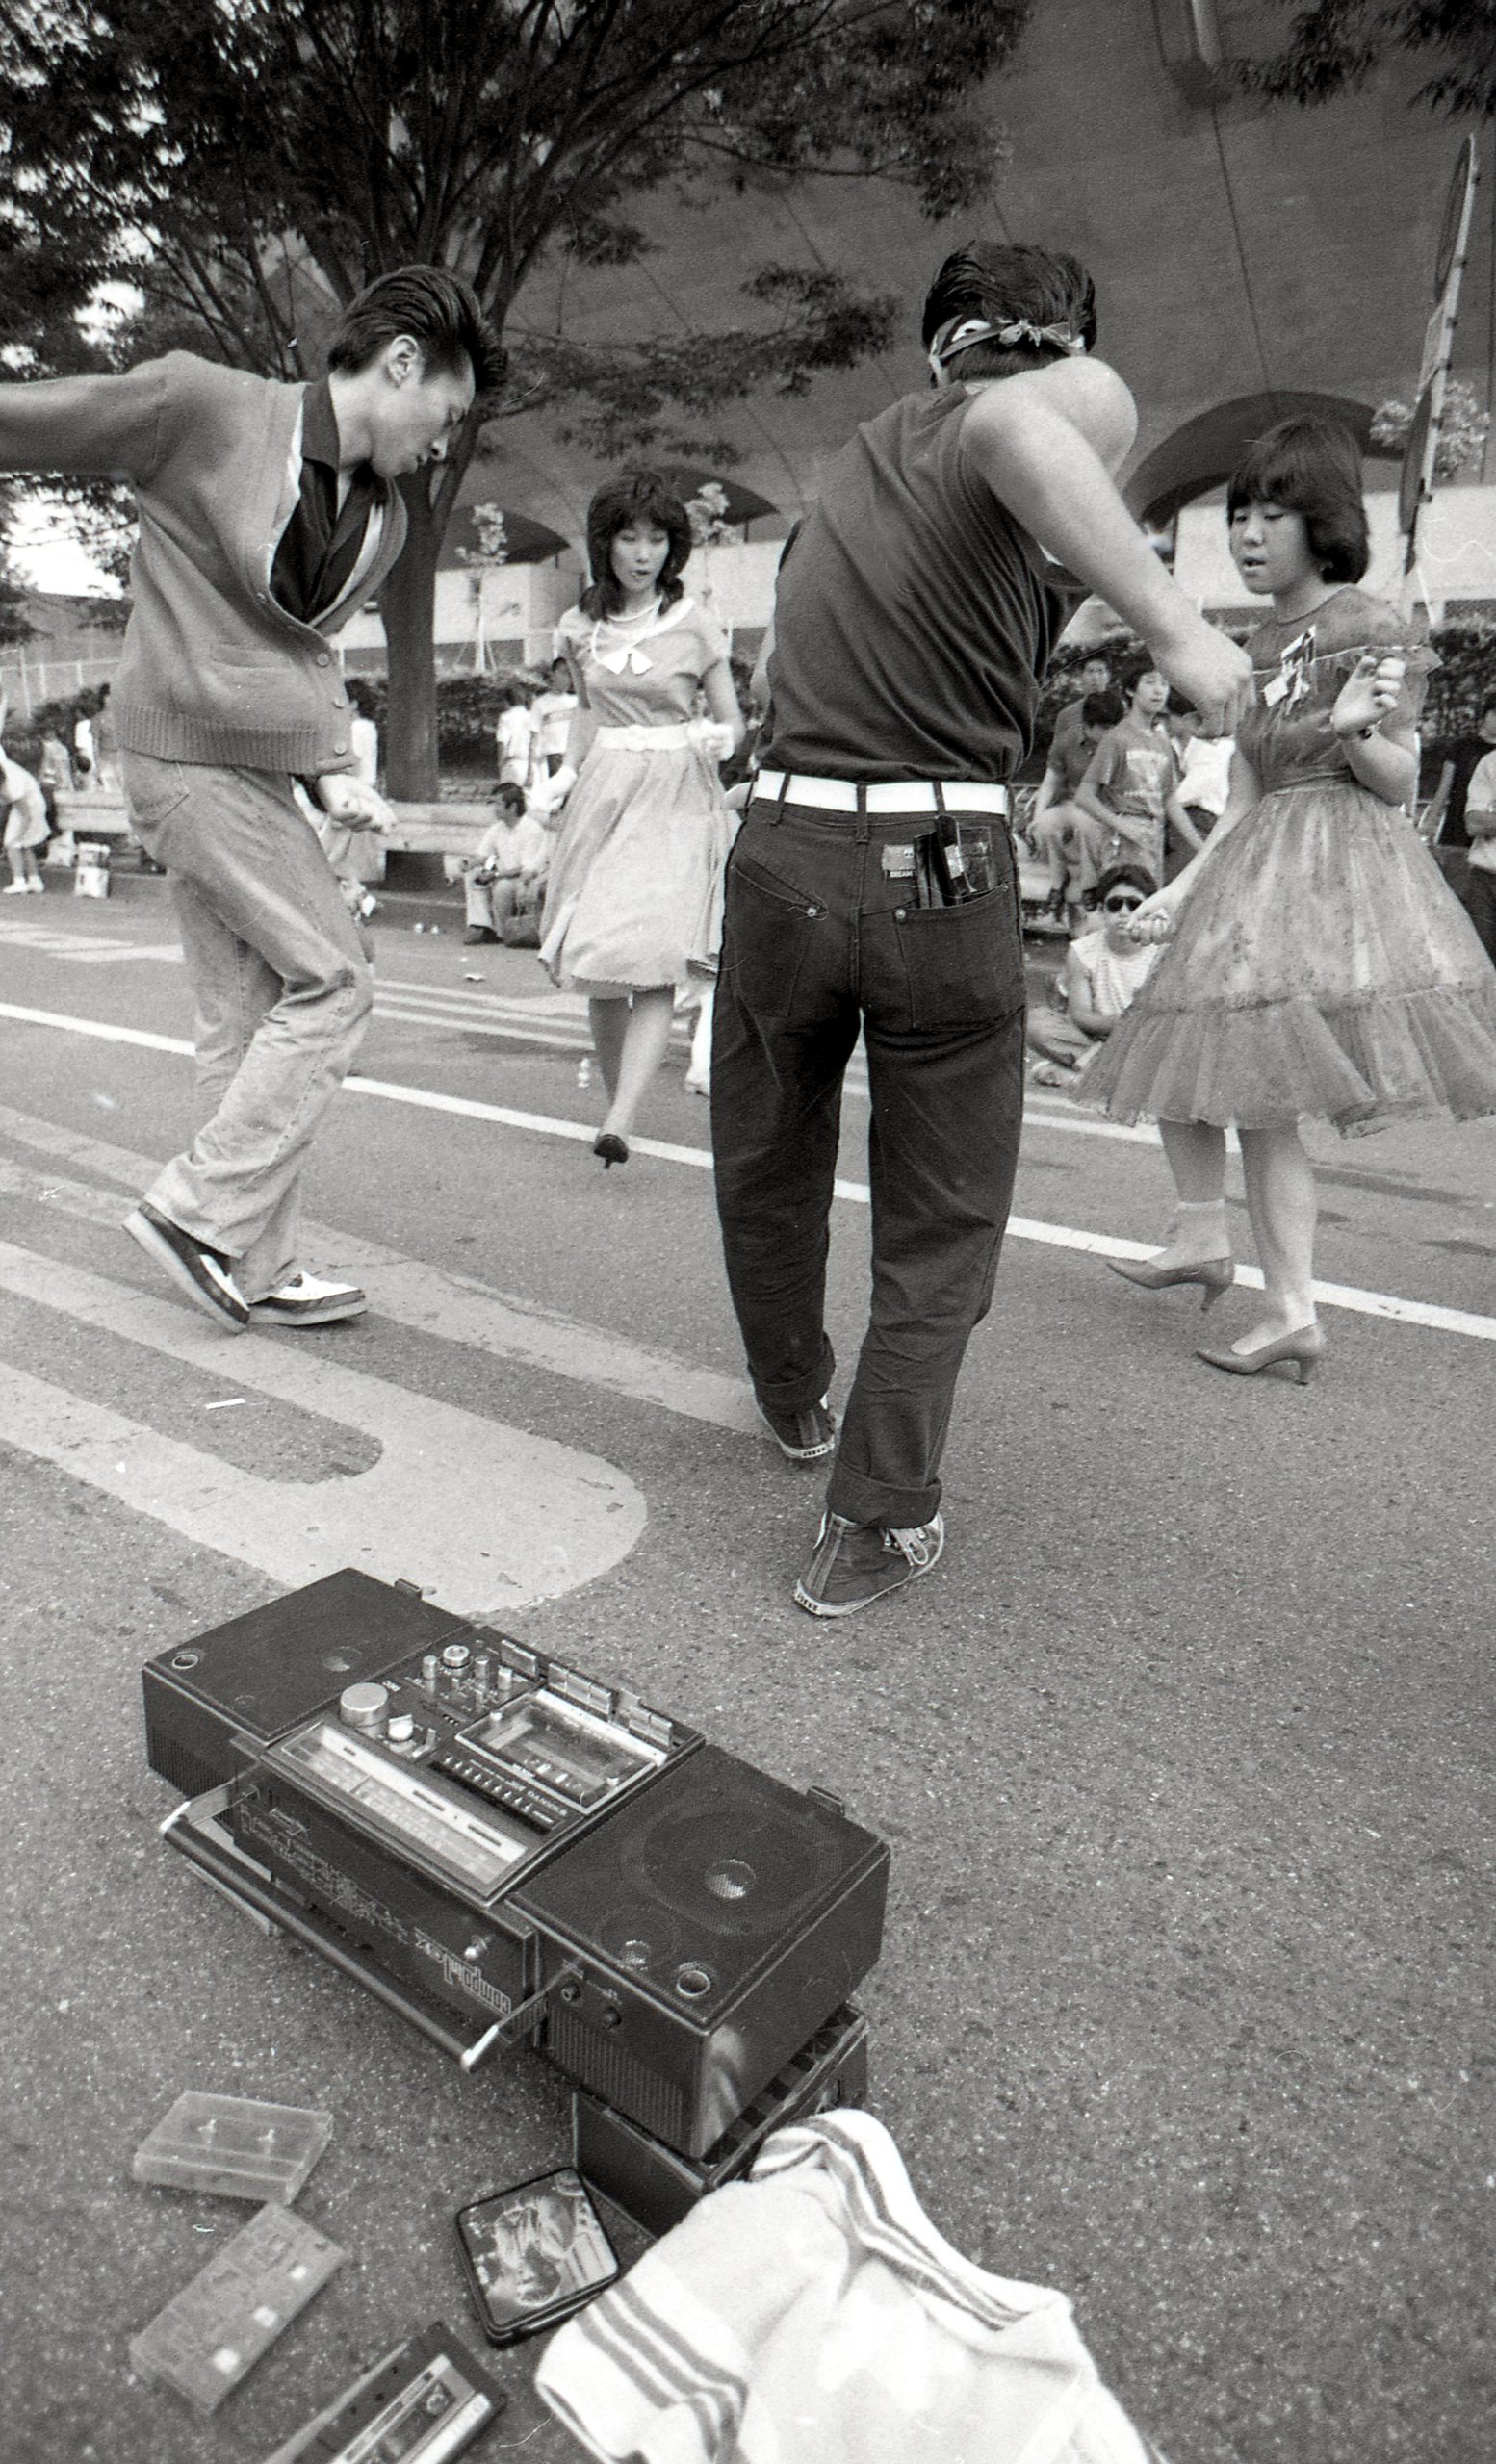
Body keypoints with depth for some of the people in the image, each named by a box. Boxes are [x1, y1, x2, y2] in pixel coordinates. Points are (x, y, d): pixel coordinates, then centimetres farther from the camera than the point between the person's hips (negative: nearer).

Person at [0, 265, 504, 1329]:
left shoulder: (386, 521, 11)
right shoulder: (203, 406, -10)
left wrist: (333, 768, 6)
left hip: (259, 772, 8)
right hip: (194, 755, -8)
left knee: (246, 1021, 7)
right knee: (332, 979, -10)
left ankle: (260, 1266, 14)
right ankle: (199, 1212, 0)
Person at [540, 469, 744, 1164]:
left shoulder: (693, 624, 2)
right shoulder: (579, 626, 10)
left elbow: (734, 723, 6)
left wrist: (717, 738, -15)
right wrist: (566, 771, 11)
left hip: (675, 798, -3)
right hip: (602, 792, 3)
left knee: (654, 962, -18)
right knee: (596, 967, 1)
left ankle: (619, 1123, -24)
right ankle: (617, 1098, 19)